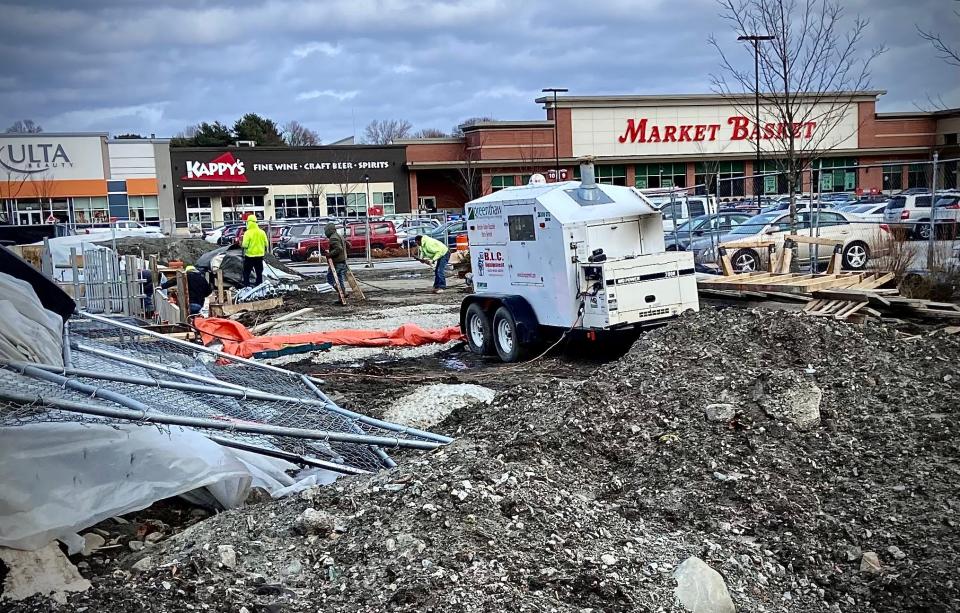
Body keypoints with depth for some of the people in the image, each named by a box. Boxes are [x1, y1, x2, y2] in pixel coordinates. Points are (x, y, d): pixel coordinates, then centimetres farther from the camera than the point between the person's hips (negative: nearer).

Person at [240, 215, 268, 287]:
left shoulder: (248, 233, -14)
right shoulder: (262, 232, 1)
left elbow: (245, 245, -18)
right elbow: (266, 244, 2)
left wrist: (241, 244, 3)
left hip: (249, 255, -4)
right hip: (259, 255, 4)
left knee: (246, 273, 6)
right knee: (259, 273, 13)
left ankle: (246, 287, 3)